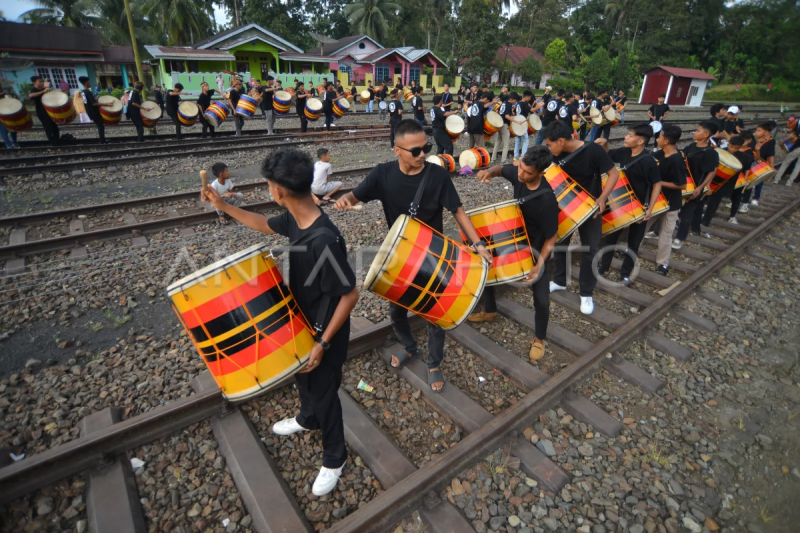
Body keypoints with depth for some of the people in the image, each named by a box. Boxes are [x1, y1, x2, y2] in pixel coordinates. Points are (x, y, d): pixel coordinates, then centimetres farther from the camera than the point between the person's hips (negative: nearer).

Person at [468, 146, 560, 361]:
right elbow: (501, 169, 6)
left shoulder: (547, 200, -34)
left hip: (536, 248, -6)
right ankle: (490, 311, 38)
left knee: (541, 298, -1)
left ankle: (539, 339, 27)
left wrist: (539, 265, -30)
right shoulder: (517, 173, -17)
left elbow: (551, 238, -24)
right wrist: (489, 172, -17)